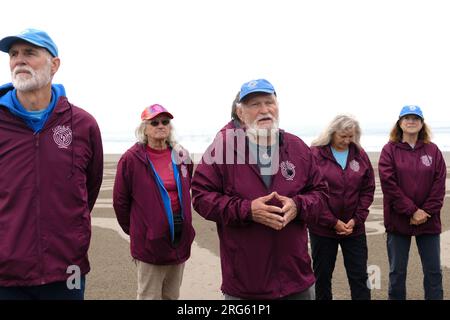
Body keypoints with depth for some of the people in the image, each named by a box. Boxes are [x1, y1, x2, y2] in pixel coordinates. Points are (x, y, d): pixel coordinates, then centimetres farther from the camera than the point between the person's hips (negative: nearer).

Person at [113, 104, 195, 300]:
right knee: (149, 296, 7)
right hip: (150, 241, -4)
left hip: (180, 239, 5)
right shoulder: (132, 158, -9)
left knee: (172, 295, 17)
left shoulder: (181, 156, 4)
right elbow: (120, 201, -3)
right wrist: (133, 230, 5)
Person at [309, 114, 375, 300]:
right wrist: (333, 222, -14)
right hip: (322, 228, -2)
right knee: (322, 275, 11)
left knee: (359, 276, 9)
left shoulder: (360, 155, 3)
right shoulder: (315, 154, -9)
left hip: (354, 228, 3)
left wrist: (356, 219, -7)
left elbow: (368, 190, 4)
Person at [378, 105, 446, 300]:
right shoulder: (389, 150, -2)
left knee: (433, 271, 10)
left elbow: (439, 184, -1)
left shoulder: (433, 150, 6)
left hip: (428, 221, 2)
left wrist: (426, 211, -12)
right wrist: (412, 211, -16)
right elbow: (388, 184, -11)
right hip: (398, 220, -2)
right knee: (397, 271, 9)